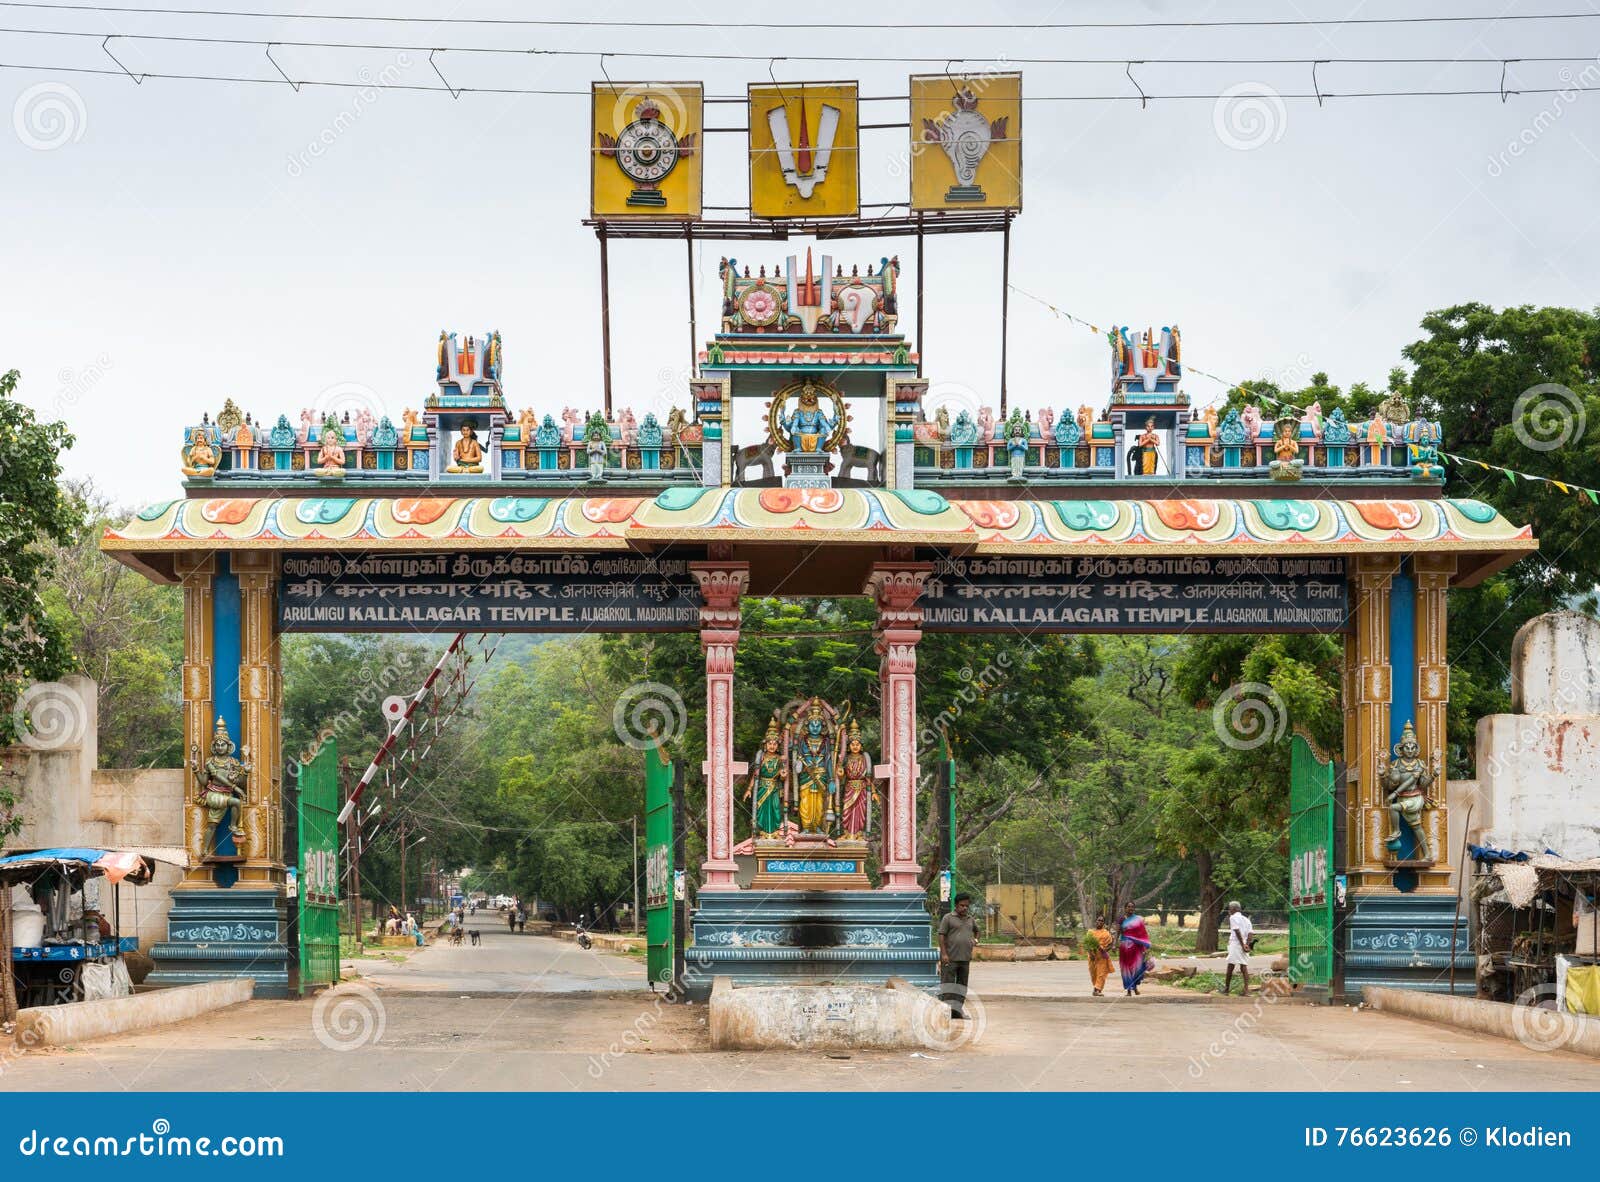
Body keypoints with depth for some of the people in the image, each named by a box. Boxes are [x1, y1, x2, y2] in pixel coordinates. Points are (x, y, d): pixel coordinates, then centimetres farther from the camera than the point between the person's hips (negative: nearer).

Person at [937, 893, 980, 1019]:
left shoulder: (970, 919, 15)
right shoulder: (948, 918, -4)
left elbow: (976, 930, 35)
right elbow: (942, 936, -8)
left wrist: (975, 939, 13)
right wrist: (944, 954, -16)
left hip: (965, 958, 6)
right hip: (950, 958, -6)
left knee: (962, 984, 9)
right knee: (948, 982, -7)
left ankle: (957, 1009, 14)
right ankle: (948, 1009, -9)